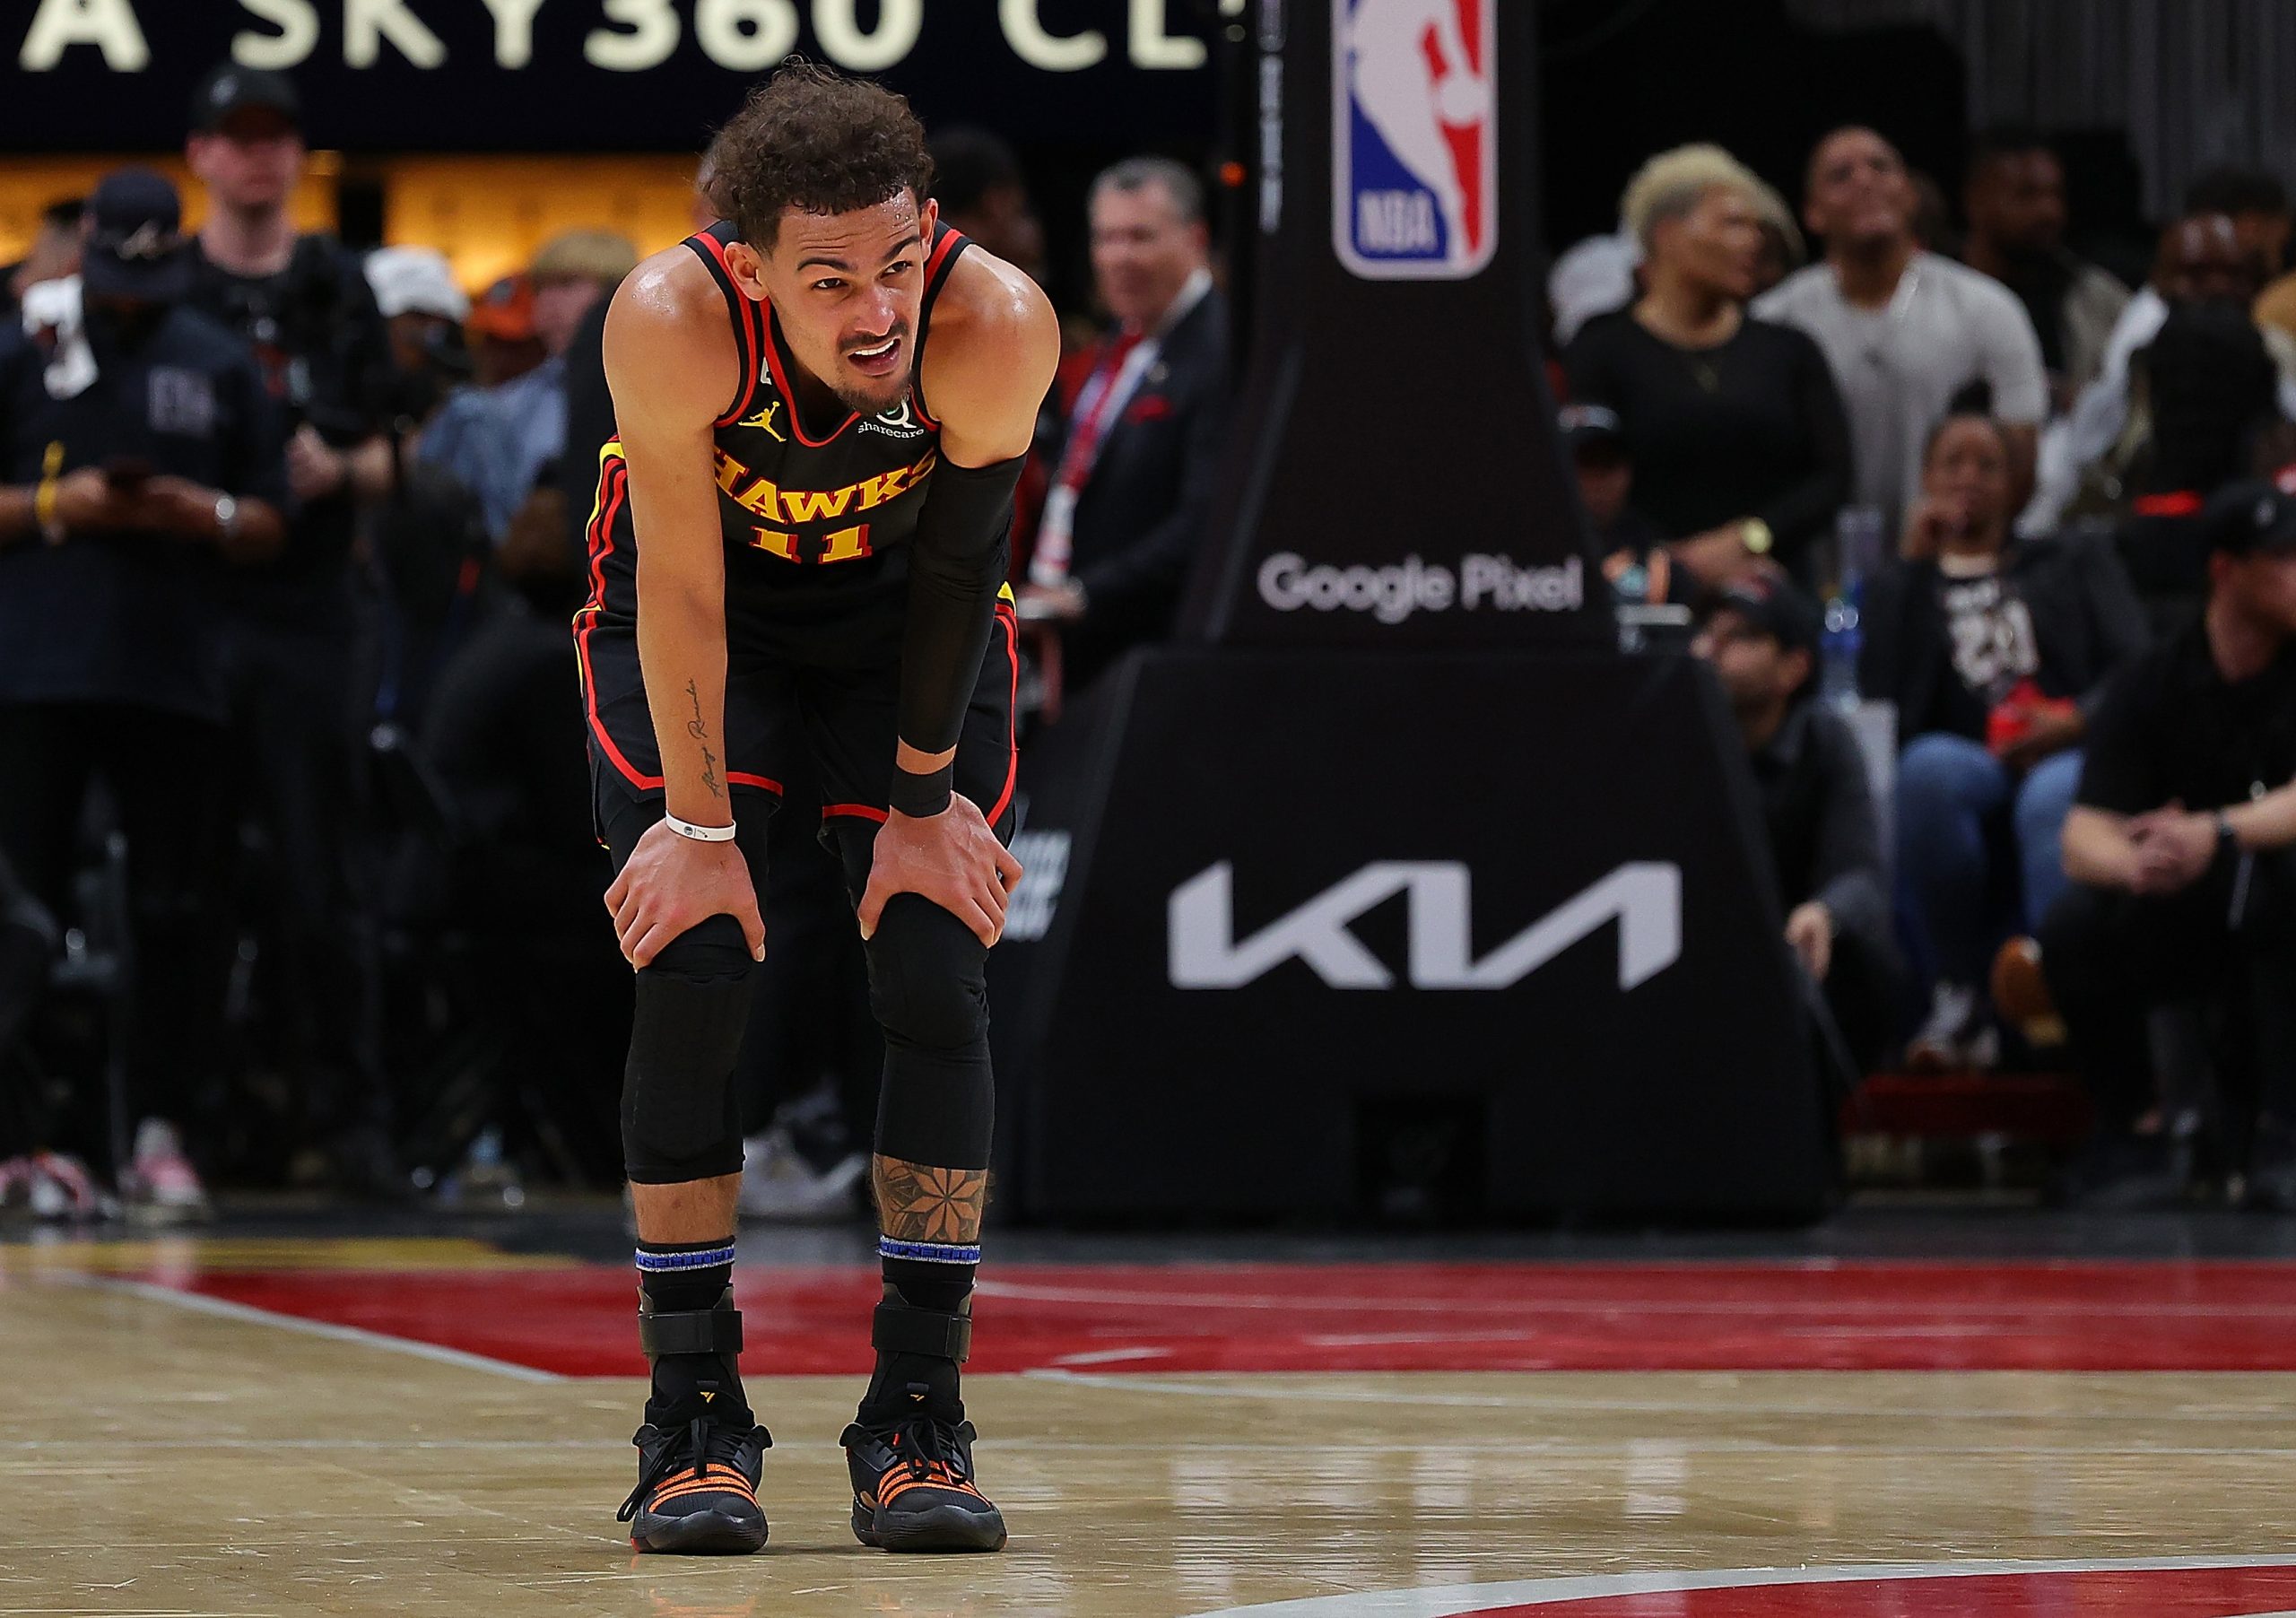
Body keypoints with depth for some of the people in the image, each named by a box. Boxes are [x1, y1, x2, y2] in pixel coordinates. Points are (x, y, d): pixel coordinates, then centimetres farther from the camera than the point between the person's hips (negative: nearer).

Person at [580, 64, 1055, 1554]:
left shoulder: (997, 327, -35)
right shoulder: (673, 325, -37)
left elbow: (958, 571, -20)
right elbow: (681, 588, -25)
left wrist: (925, 798, -11)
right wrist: (702, 825, -19)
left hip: (903, 615, 1)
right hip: (700, 616, -1)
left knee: (938, 985, -9)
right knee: (694, 974, -13)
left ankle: (919, 1422, -1)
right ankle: (695, 1421, -4)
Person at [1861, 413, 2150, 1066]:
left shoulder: (2076, 564, 27)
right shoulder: (1898, 590, 25)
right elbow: (1889, 704, 5)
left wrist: (2078, 719, -12)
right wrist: (1917, 566, 5)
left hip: (2066, 759, -1)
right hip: (1963, 766, 1)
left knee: (2055, 799, -39)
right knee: (1929, 766, -37)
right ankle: (1958, 1000, -33)